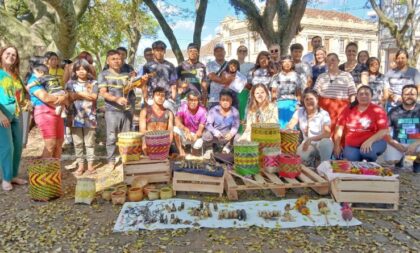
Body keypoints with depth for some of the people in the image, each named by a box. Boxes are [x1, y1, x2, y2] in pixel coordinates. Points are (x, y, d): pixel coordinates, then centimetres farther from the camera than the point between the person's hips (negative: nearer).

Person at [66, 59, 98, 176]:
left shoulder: (93, 83, 5)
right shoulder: (71, 83, 8)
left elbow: (94, 97, -9)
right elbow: (70, 97, -5)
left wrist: (78, 93, -7)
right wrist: (86, 95, -12)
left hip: (89, 117, -1)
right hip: (76, 116, 2)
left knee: (90, 142, 5)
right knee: (77, 143, 7)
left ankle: (90, 165, 14)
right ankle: (80, 165, 16)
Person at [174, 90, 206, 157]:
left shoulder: (202, 111, -16)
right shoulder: (183, 108, -14)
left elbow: (201, 128, -20)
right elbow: (177, 120, -27)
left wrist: (195, 136, -42)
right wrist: (185, 129, -46)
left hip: (196, 134, -1)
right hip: (185, 133, 1)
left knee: (198, 144, -33)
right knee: (175, 129, -29)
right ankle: (181, 151, -11)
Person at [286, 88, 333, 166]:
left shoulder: (324, 114, -12)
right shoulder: (299, 112, -2)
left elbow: (327, 133, -24)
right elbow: (289, 126, -13)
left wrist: (311, 139, -38)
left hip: (322, 143, -2)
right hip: (307, 143, 2)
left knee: (325, 142, -39)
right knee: (299, 155, -30)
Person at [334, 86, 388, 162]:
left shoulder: (378, 111, -3)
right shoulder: (348, 110, 5)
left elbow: (384, 131, -11)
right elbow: (339, 127, 7)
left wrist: (370, 141, -26)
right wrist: (337, 145, 2)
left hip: (373, 142, -1)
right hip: (352, 145, 1)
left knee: (367, 151, -34)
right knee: (351, 161, -27)